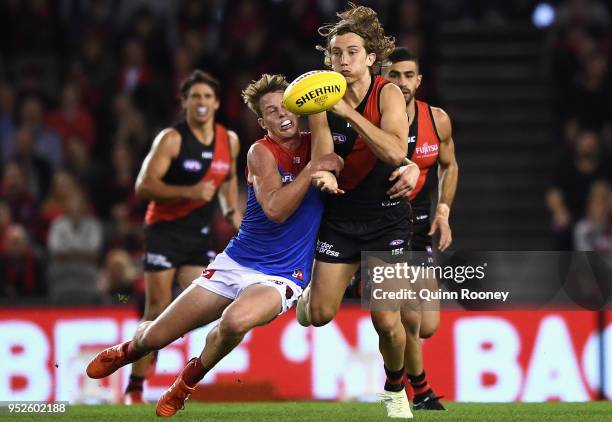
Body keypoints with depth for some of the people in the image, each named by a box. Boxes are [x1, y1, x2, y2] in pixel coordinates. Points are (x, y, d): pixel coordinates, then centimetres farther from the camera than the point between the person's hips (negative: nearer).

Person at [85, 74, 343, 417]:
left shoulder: (315, 146, 1)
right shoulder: (261, 153, -8)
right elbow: (275, 209, -21)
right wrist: (311, 169, -25)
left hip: (282, 277, 0)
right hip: (236, 262, 1)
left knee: (236, 319, -35)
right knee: (155, 336, 4)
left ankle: (188, 381, -4)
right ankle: (129, 350, 45)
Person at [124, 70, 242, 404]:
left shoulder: (229, 141, 6)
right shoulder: (172, 139, -13)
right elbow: (144, 185, -19)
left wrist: (232, 210, 9)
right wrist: (190, 192, -28)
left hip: (199, 235, 5)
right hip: (164, 230, -5)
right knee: (158, 311, -8)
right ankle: (134, 389, 0)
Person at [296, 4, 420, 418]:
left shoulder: (388, 94, -14)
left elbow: (396, 151, -29)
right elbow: (322, 159, -9)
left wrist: (349, 112, -36)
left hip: (386, 217, -2)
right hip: (340, 216, 3)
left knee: (386, 321, -7)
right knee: (319, 315, -1)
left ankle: (395, 388, 21)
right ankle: (311, 290, 37)